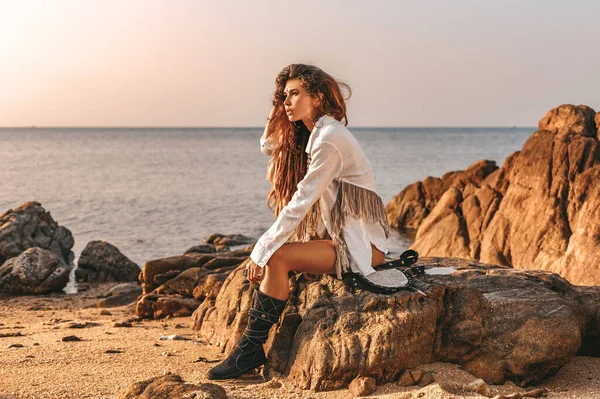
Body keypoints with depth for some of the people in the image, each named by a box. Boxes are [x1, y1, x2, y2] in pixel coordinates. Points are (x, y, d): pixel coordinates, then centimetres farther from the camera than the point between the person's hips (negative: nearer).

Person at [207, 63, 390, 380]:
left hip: (361, 243, -9)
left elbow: (301, 203, -20)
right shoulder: (307, 136, 13)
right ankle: (252, 347, -2)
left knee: (278, 257, -22)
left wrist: (264, 248, -18)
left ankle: (252, 348, -13)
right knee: (265, 255, -3)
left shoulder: (329, 139, -18)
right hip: (336, 235, 9)